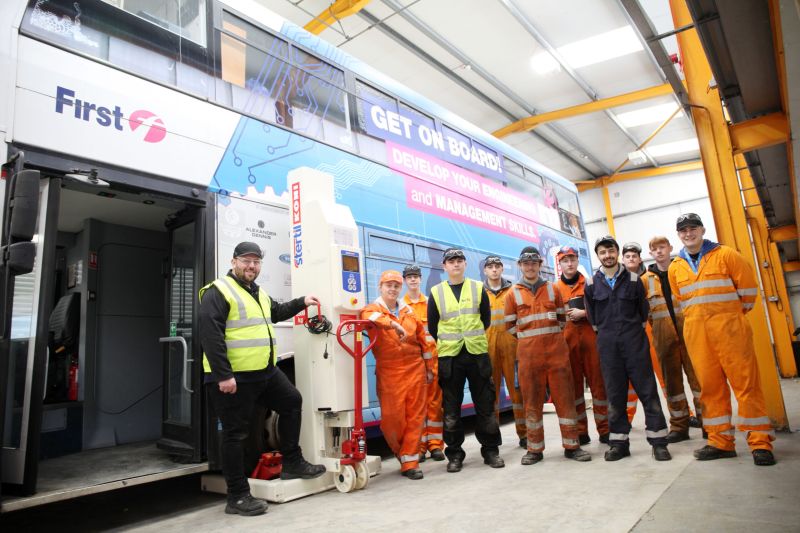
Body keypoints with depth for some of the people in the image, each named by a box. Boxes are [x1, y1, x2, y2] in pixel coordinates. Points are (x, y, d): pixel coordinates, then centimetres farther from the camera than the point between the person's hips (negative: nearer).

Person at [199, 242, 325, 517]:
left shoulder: (258, 293, 16)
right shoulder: (218, 292, -12)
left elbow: (276, 313, 37)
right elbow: (210, 335, -21)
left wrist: (301, 302, 28)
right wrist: (223, 375, -25)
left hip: (265, 371, 9)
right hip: (234, 376, -9)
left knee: (292, 401, 17)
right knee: (236, 434, 0)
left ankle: (292, 463, 29)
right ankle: (238, 497, 13)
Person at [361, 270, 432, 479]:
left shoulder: (409, 312, 13)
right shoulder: (374, 309, 1)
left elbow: (423, 340, 17)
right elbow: (367, 315, -26)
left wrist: (429, 368, 16)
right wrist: (394, 324, -37)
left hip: (415, 370, 3)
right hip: (389, 373, -3)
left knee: (415, 417, 2)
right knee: (392, 418, -2)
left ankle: (410, 462, 12)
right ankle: (403, 454, 24)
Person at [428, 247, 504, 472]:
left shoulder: (478, 288, 7)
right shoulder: (436, 293, 4)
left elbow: (486, 319, 12)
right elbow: (432, 327, 9)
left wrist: (474, 339, 10)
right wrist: (445, 344, 9)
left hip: (477, 353, 1)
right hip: (448, 356, 0)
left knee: (485, 405, 7)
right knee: (451, 409, 5)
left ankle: (491, 450, 21)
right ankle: (454, 454, 17)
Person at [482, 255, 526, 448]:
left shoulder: (512, 291, 10)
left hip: (511, 345, 0)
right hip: (488, 347, 0)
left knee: (518, 389, 2)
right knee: (491, 390, 5)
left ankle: (524, 433, 13)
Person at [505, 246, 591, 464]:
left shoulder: (552, 289, 10)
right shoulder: (513, 293, 5)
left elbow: (562, 319, 16)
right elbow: (510, 326, 9)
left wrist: (549, 336, 8)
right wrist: (529, 339, 7)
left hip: (557, 350, 1)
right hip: (528, 354, -1)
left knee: (565, 396, 3)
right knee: (532, 400, 4)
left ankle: (571, 445, 15)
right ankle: (535, 449, 14)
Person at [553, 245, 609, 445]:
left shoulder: (589, 282, 10)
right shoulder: (554, 288, 8)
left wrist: (583, 313, -8)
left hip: (590, 334, 0)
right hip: (567, 338, 0)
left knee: (598, 382, 2)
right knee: (573, 384, 3)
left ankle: (604, 429, 12)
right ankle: (580, 432, 12)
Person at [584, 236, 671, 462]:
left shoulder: (633, 279, 4)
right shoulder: (592, 284, 4)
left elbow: (644, 311, 12)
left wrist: (635, 331, 11)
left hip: (635, 341, 0)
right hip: (607, 345, 1)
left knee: (647, 390, 0)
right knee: (614, 394, 5)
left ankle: (658, 441, 10)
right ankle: (619, 442, 13)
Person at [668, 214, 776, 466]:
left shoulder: (725, 254, 1)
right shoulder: (675, 268, 10)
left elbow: (748, 288, 4)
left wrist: (734, 314, 10)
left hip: (729, 327, -3)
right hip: (696, 332, 3)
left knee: (746, 381, -3)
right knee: (710, 386, 6)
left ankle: (760, 442, 6)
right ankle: (720, 441, 14)